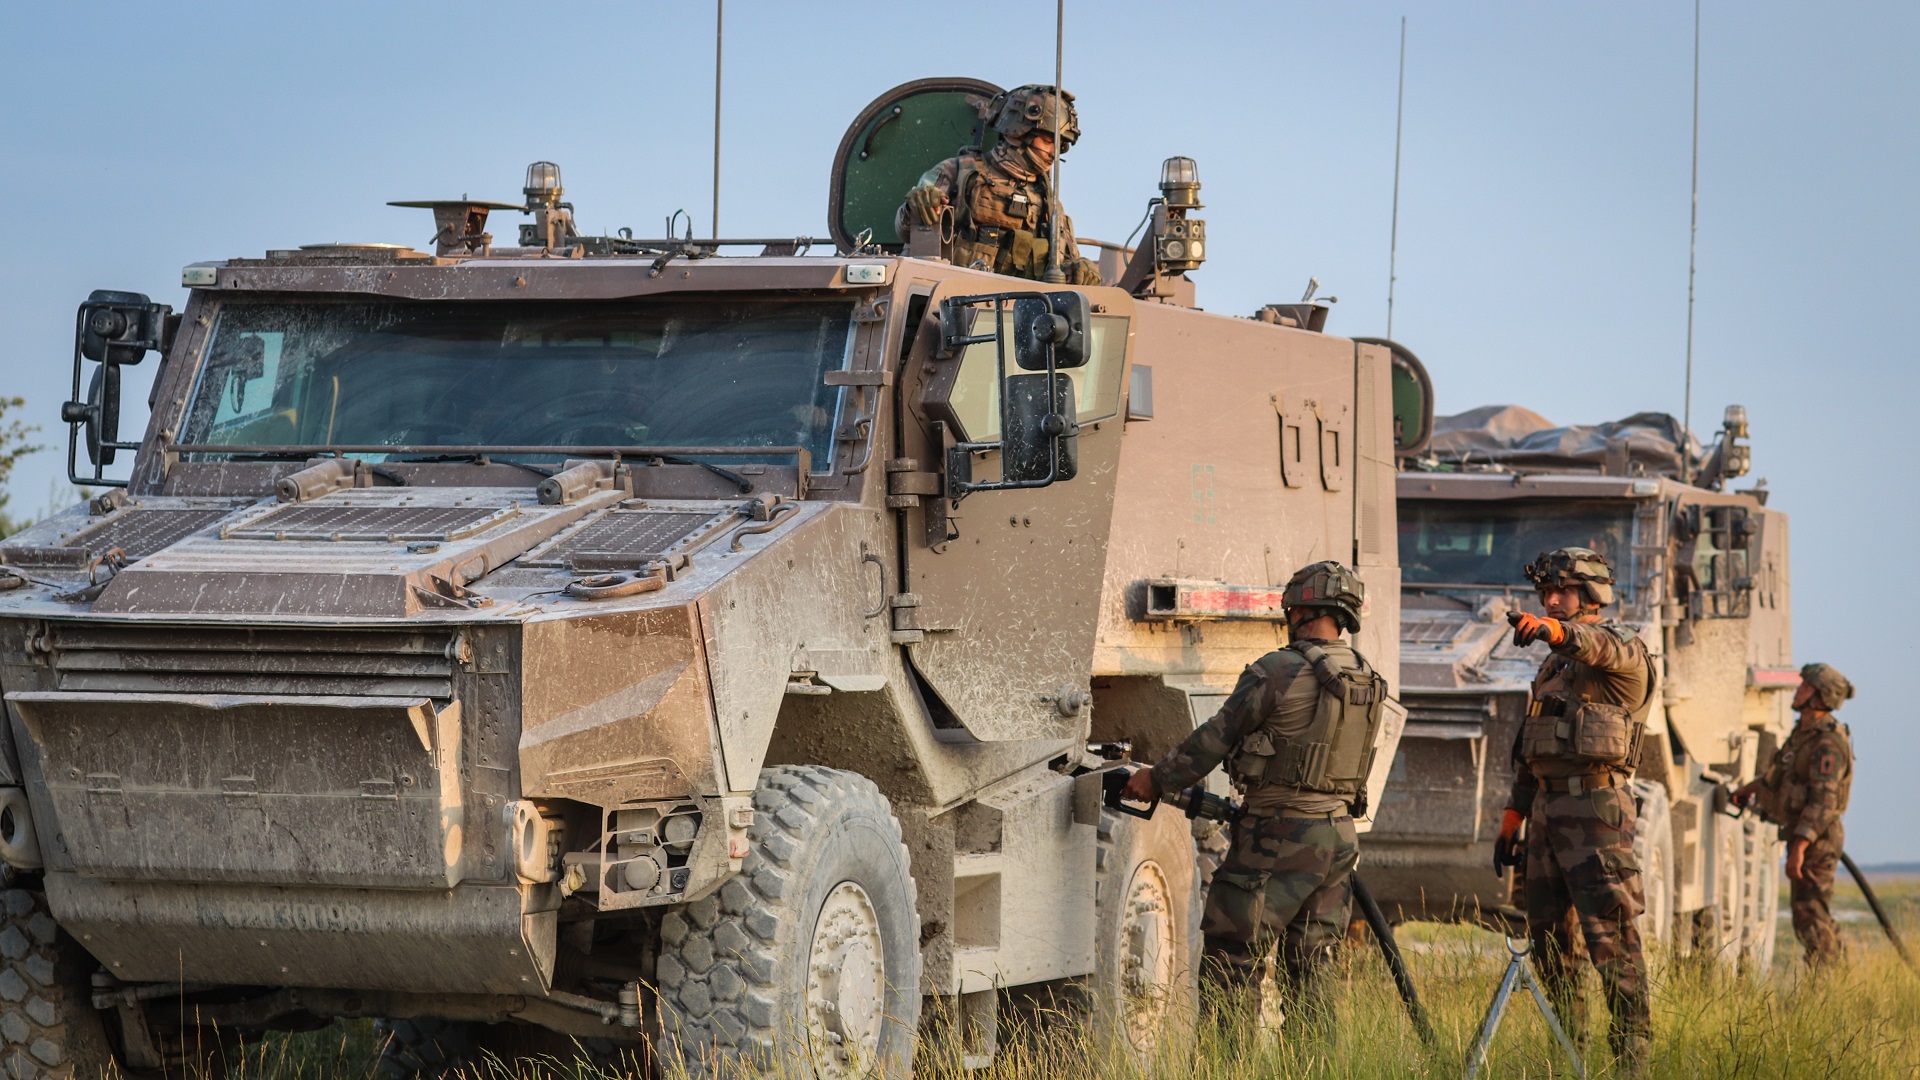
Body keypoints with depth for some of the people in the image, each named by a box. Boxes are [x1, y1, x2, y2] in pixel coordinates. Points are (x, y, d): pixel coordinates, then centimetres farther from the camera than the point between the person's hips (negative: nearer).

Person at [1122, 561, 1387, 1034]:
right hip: (1338, 833, 7)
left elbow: (1214, 740, -7)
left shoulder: (1277, 671, -14)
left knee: (1232, 959, -1)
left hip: (1279, 836, -7)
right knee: (1309, 965, 13)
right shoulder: (1369, 682, 8)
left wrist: (1157, 779, 7)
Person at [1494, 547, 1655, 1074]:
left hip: (1595, 808, -9)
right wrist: (1514, 812, 19)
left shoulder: (1624, 648, -4)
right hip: (1547, 808, 9)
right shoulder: (1553, 664, 22)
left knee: (1610, 935, -12)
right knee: (1548, 935, 10)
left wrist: (1552, 629, -51)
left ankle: (1633, 1050, -12)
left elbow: (1598, 647, -31)